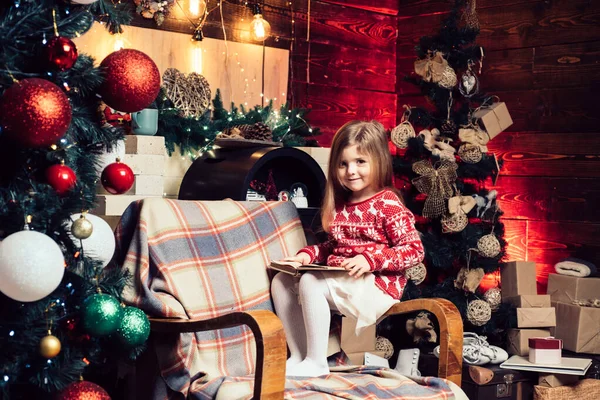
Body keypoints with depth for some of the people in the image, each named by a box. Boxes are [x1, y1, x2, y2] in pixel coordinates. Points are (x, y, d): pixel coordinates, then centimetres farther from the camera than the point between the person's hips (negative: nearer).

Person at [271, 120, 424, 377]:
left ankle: (316, 363, -19)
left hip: (377, 286, -8)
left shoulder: (387, 204, -10)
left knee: (310, 282, -28)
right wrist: (308, 254, 4)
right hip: (340, 283, 9)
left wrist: (370, 260, -24)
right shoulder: (340, 205, 13)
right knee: (282, 281, -1)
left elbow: (415, 250, -14)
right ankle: (298, 357, -4)